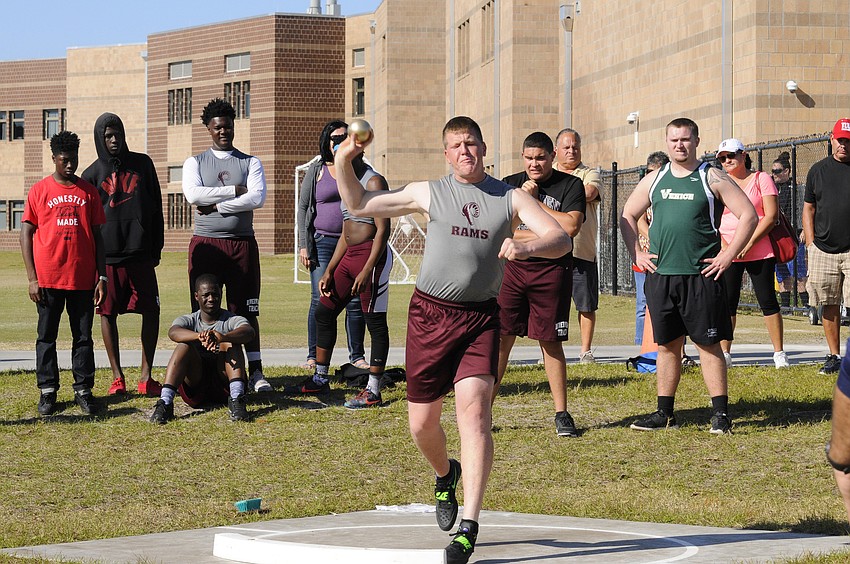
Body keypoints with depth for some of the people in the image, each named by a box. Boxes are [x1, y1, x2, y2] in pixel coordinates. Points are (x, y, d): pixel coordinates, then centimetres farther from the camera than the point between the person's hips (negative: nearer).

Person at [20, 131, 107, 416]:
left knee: (83, 336, 5)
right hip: (48, 279, -1)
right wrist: (32, 278, -5)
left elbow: (98, 236, 10)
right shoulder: (39, 190, 3)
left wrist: (102, 276, 4)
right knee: (46, 336, 4)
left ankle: (83, 390, 11)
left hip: (83, 279, 1)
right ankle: (47, 391, 10)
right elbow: (26, 234, 2)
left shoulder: (88, 191, 9)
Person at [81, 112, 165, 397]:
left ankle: (146, 377, 5)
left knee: (151, 311, -1)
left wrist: (156, 246, 6)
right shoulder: (92, 174, 6)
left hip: (141, 253, 1)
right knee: (108, 313, 2)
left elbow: (156, 207, 11)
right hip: (106, 255, -1)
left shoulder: (142, 164, 10)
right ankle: (117, 377, 10)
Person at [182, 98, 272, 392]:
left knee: (247, 311, 1)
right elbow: (193, 194, -10)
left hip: (242, 244, 0)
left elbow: (257, 198, -7)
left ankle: (255, 371, 2)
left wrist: (215, 205, -10)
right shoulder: (195, 163, 10)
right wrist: (235, 190, -9)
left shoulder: (251, 163, 10)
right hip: (205, 244, 0)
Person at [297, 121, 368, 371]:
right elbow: (303, 207, 7)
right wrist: (303, 245, -1)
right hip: (323, 241, -1)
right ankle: (313, 355, 3)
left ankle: (357, 355, 9)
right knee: (320, 300, -5)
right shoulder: (317, 170, 6)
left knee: (355, 300, 0)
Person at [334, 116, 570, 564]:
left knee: (473, 408, -19)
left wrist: (525, 247, -23)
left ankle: (468, 527, -19)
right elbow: (359, 206, 15)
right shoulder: (428, 194, 9)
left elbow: (560, 239, -3)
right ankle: (446, 476, 43)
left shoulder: (510, 198, 7)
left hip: (481, 317, -2)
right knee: (421, 423, 7)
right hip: (430, 313, 2)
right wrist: (343, 162, -1)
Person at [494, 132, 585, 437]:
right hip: (511, 267, 2)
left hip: (551, 271, -2)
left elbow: (570, 226, -12)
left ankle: (561, 414, 11)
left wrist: (533, 201, -7)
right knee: (500, 338, -2)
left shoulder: (570, 185, 2)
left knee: (550, 341, 3)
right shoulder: (509, 185, 9)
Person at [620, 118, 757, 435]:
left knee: (708, 344, -3)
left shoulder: (711, 179, -1)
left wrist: (727, 256, -7)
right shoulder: (654, 180, 12)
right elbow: (628, 216, 22)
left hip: (701, 276, -4)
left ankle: (720, 413, 0)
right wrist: (636, 254, 10)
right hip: (660, 275, 4)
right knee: (667, 344, 9)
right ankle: (665, 414, 16)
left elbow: (748, 216, -2)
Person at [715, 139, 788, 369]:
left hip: (759, 252, -2)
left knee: (768, 301, -2)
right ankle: (724, 353, 7)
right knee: (727, 304, 1)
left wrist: (749, 242, -12)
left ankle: (779, 353, 4)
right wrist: (724, 246, -10)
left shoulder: (761, 179, 4)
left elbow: (771, 216, -4)